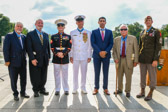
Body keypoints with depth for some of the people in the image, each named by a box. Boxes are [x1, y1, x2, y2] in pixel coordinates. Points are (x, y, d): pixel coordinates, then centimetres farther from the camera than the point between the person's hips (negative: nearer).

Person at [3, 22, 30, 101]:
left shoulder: (23, 37, 10)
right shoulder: (9, 36, -4)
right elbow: (5, 49, -8)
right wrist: (7, 60, -12)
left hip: (23, 62, 5)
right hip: (13, 62, -4)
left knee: (23, 78, 11)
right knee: (14, 79, 6)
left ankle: (23, 92, 26)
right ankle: (15, 94, 21)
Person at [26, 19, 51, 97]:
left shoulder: (45, 35, 13)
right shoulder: (30, 34, -3)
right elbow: (29, 48, -9)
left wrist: (48, 57, 8)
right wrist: (32, 59, -16)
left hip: (45, 59, 4)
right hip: (35, 60, -4)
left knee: (43, 76, 11)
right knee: (35, 77, 5)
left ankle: (42, 89, 27)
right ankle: (36, 91, 23)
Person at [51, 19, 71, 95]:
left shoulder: (68, 37, 8)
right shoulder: (53, 37, 9)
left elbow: (69, 48, 0)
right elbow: (52, 48, 3)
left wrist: (63, 53, -14)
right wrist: (57, 54, -13)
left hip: (65, 58, 0)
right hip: (56, 59, 1)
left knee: (65, 74, 5)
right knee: (57, 74, 5)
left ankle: (66, 89, 16)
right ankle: (57, 90, 15)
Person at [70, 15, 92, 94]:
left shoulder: (88, 33, 7)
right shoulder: (72, 33, 9)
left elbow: (89, 45, 7)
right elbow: (70, 45, 9)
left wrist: (89, 56, 1)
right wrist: (71, 56, 2)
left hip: (84, 56, 0)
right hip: (75, 56, 0)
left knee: (84, 73, 4)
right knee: (75, 73, 3)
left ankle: (83, 88, 17)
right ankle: (75, 88, 15)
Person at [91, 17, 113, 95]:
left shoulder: (109, 32, 10)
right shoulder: (94, 32, 6)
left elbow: (111, 43, 3)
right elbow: (93, 43, -3)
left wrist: (105, 51, -11)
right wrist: (99, 52, -14)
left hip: (106, 55, 1)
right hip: (97, 55, -1)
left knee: (106, 73, 5)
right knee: (96, 73, 4)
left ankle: (105, 88, 15)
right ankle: (96, 88, 14)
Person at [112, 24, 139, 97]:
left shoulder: (133, 38, 2)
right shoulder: (116, 39, 9)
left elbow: (136, 50, 0)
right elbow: (114, 50, 11)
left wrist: (136, 61, -5)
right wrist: (115, 58, -4)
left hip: (128, 60, -2)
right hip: (119, 60, 3)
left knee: (128, 77, 2)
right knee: (119, 76, 11)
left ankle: (128, 91, 17)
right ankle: (119, 89, 27)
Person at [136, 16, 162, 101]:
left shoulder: (156, 32, -2)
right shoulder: (142, 33, 14)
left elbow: (158, 46, -7)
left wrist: (156, 59, -14)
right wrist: (138, 58, 14)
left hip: (151, 59, -5)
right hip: (142, 59, 5)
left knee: (152, 76, 4)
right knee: (142, 76, 10)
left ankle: (150, 94, 16)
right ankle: (142, 92, 22)